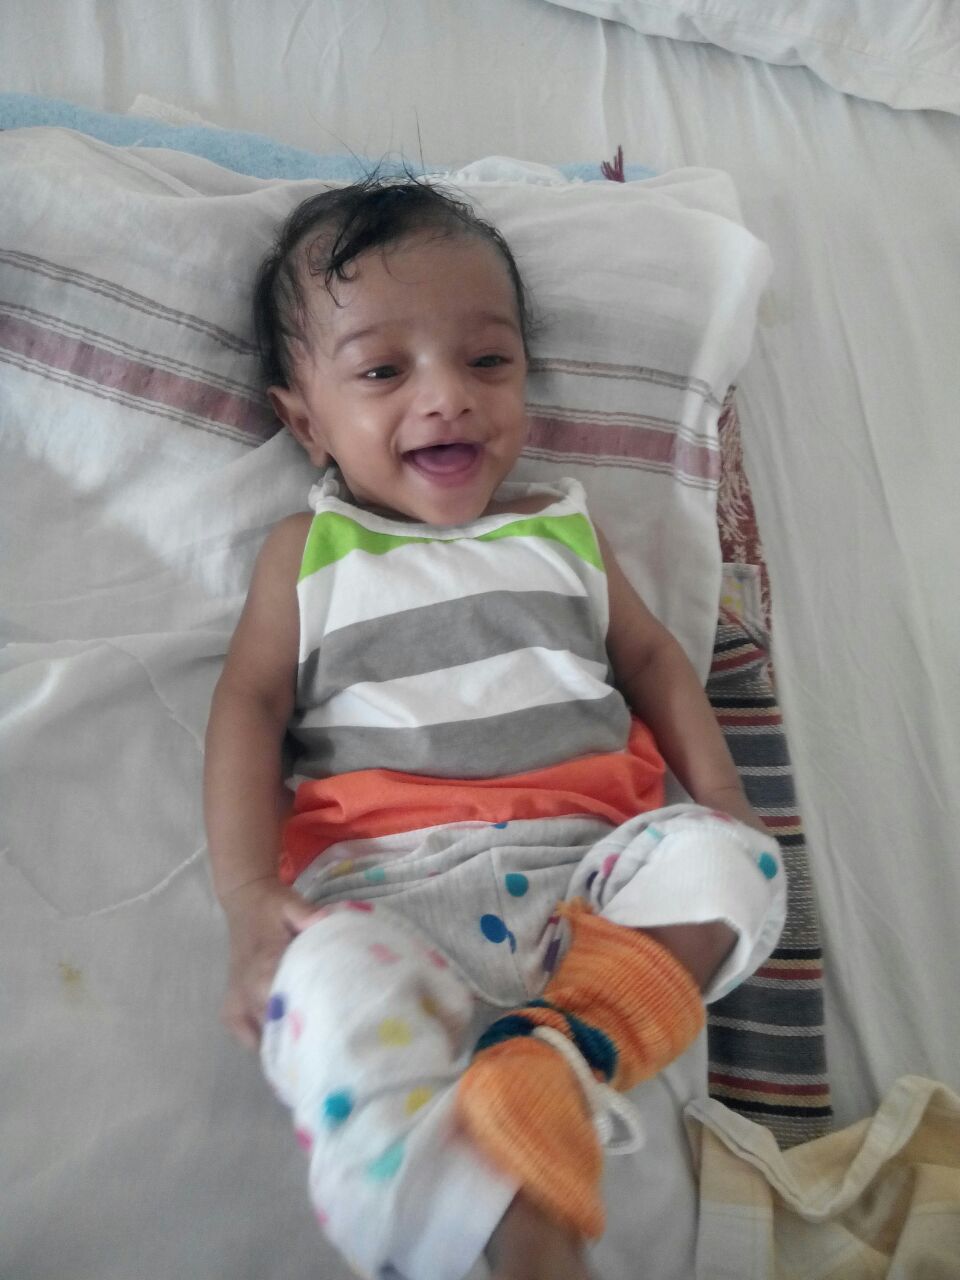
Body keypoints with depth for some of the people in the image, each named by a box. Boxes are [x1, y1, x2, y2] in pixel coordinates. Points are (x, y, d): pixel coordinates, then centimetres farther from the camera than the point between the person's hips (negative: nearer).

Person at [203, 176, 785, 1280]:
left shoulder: (563, 528, 19)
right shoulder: (310, 553, 12)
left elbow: (650, 656, 22)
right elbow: (250, 706, 4)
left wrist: (716, 793, 5)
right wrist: (247, 896, -10)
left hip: (584, 862, 3)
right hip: (387, 878, -2)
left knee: (725, 861, -23)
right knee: (328, 980, -33)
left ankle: (556, 1059, -34)